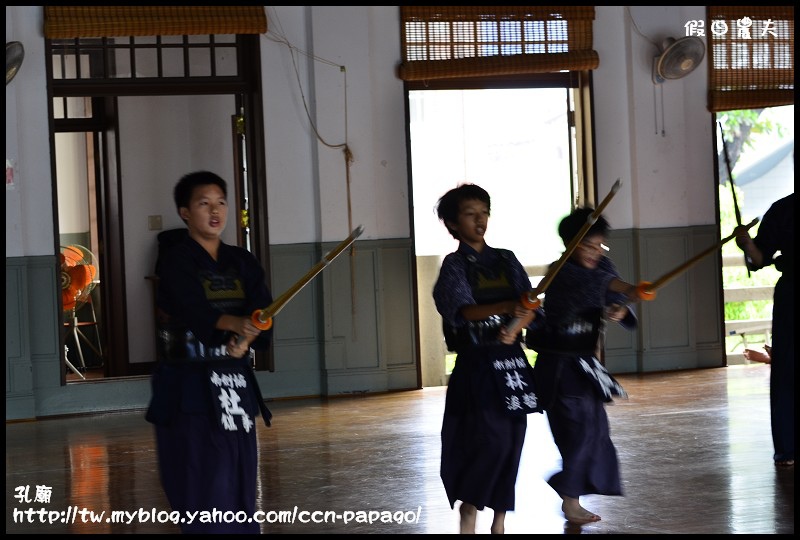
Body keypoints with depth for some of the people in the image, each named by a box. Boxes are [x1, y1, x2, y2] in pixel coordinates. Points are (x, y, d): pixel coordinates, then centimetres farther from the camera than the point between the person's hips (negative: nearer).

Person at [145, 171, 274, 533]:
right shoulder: (175, 263, -6)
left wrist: (245, 341, -22)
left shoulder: (242, 263, 11)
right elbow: (194, 310, -23)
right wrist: (238, 323, -40)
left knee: (240, 490, 9)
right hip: (188, 389, -6)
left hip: (236, 387, 6)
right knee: (204, 491, -10)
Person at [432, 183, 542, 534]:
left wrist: (515, 328, -17)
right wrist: (508, 306, -36)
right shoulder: (454, 266, -3)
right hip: (477, 363, -5)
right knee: (491, 437, -14)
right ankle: (468, 512, 3)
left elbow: (531, 308, 5)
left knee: (512, 439, 4)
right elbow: (465, 311, -19)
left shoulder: (506, 261, 11)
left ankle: (499, 521, 14)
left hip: (511, 359, 5)